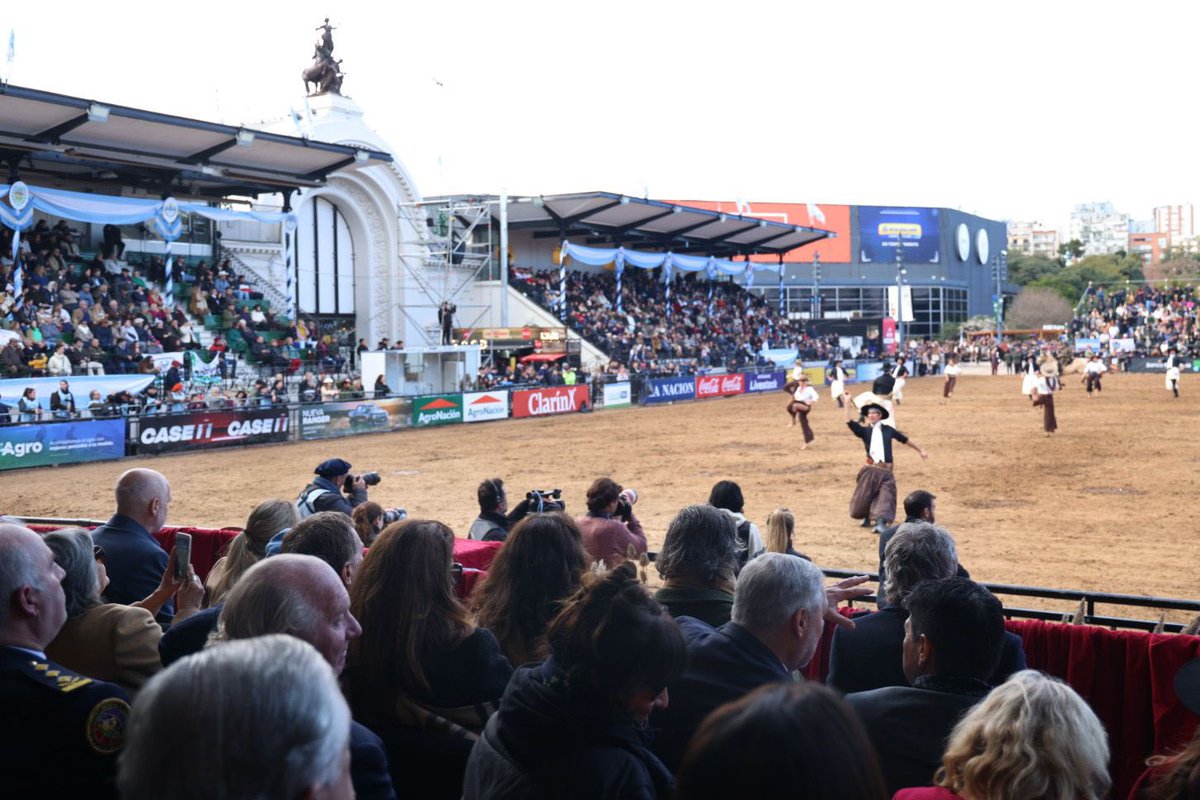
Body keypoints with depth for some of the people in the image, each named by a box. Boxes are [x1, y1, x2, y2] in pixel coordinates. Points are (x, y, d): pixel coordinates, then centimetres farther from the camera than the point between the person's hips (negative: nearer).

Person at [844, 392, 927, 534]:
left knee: (884, 498, -11)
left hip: (886, 471, 0)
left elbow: (905, 440, 22)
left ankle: (880, 523, -16)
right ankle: (866, 516, 34)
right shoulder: (865, 431, 7)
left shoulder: (888, 430, 12)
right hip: (870, 470, 0)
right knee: (864, 498, 8)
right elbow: (849, 422, -7)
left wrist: (920, 449, 25)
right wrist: (847, 402, -10)